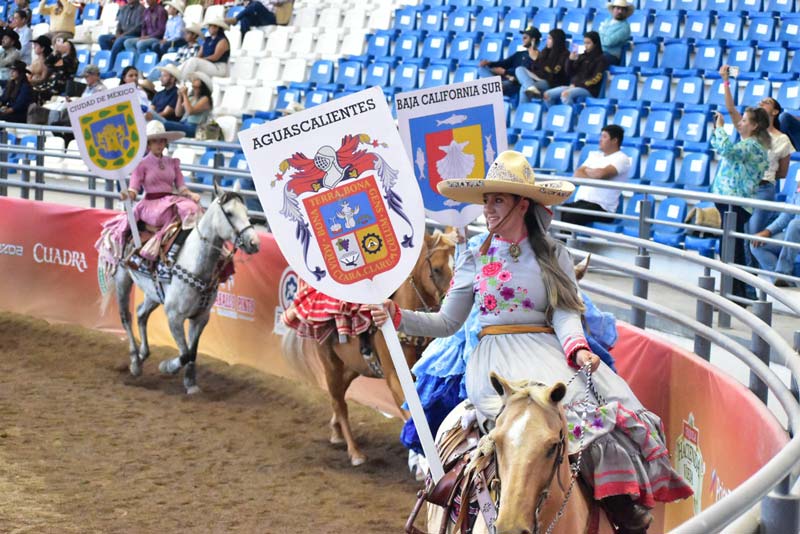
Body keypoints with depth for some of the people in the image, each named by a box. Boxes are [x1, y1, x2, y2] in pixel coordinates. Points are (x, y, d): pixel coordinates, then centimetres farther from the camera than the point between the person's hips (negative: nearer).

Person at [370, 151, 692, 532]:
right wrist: (397, 317, -2)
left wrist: (577, 348, -18)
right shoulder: (473, 262, 14)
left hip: (547, 352, 1)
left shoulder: (554, 256, 14)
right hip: (494, 358, -1)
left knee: (609, 400, -24)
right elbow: (447, 323, 12)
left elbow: (565, 313, 2)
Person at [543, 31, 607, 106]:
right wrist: (570, 60, 1)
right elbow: (570, 74, 18)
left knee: (565, 94, -38)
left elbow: (595, 79, -8)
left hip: (588, 89, -7)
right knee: (548, 94, -14)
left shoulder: (600, 59, 2)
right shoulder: (582, 56, 19)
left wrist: (577, 85, -14)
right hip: (574, 86, 7)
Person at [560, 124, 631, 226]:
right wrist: (593, 177, -8)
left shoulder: (622, 159, -1)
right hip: (580, 202, 7)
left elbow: (601, 174, -17)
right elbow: (577, 174, 12)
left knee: (568, 217, -33)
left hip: (601, 208, -7)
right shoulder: (594, 154, 22)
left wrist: (588, 170, 5)